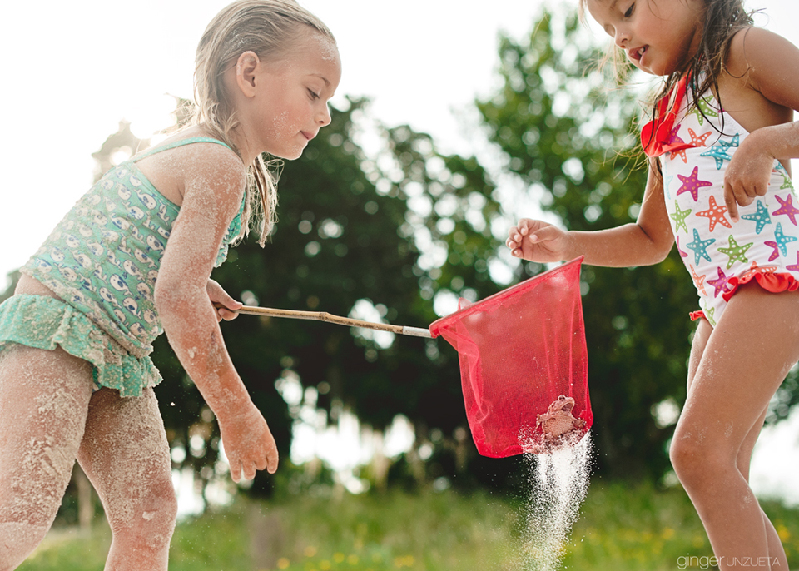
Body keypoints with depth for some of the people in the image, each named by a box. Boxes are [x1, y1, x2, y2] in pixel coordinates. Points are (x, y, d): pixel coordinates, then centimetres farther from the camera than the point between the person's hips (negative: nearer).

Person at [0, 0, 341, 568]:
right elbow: (176, 296, -24)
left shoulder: (187, 149, 17)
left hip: (117, 353, 10)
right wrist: (237, 412, -16)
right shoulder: (220, 168, -15)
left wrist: (193, 285, 11)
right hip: (54, 332, -10)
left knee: (150, 515, -1)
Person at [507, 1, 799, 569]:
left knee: (699, 448, -21)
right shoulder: (669, 115, 24)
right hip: (720, 299, 9)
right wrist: (564, 245, 15)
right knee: (726, 482, 5)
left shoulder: (745, 51, 0)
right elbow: (652, 239, 28)